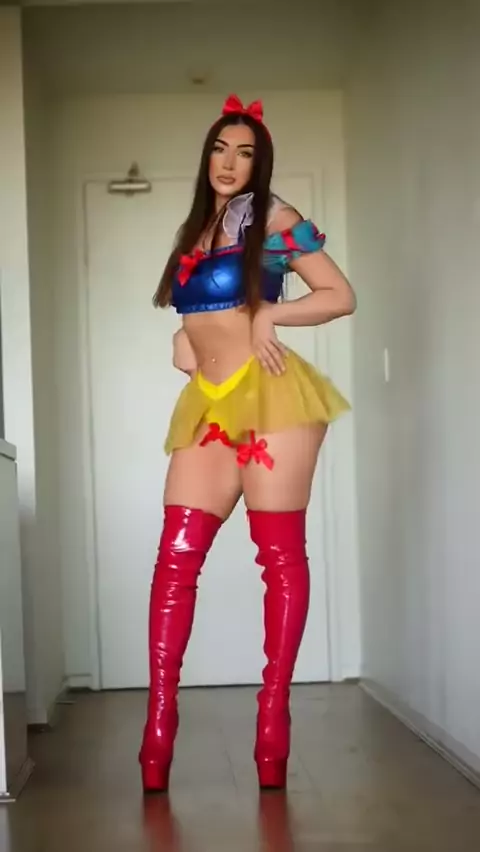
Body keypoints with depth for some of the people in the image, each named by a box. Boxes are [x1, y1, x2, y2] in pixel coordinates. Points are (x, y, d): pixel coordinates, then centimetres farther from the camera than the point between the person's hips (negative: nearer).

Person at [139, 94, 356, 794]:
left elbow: (342, 297, -1)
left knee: (280, 553, -3)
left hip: (268, 395, -6)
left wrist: (269, 314, -10)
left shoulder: (275, 219, 2)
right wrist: (183, 340, 13)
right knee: (177, 554, -4)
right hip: (207, 404, 6)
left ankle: (274, 711, 4)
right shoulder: (196, 228, 20)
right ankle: (159, 719, -2)